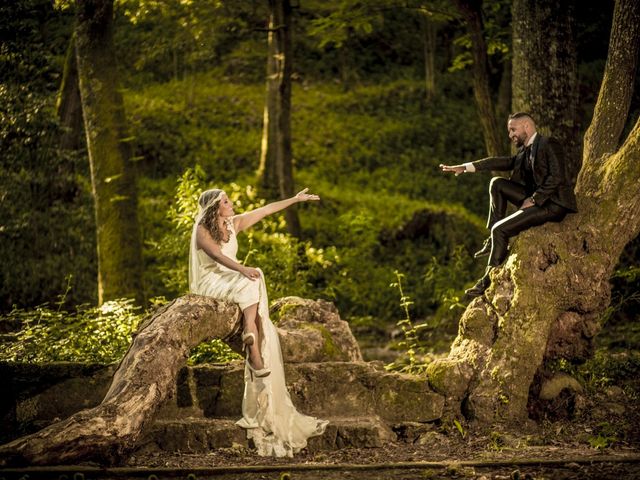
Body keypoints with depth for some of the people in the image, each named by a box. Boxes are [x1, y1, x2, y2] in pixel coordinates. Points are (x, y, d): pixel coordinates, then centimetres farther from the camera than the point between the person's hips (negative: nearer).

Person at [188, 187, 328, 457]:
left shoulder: (233, 224, 11)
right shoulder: (201, 230, -8)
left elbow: (265, 210, 15)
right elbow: (218, 256, -25)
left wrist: (296, 199, 17)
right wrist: (242, 269, -42)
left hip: (231, 280, 6)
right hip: (209, 283, -6)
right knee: (249, 284, -31)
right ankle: (254, 350, -35)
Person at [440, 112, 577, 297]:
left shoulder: (547, 144, -12)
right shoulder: (526, 150, 15)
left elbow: (557, 177, -21)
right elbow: (505, 162, 14)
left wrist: (533, 200, -20)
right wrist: (466, 167, 9)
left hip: (554, 204, -9)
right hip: (537, 198, 9)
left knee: (500, 229, -16)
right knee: (497, 183, 5)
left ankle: (490, 278, -7)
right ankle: (494, 240, 3)